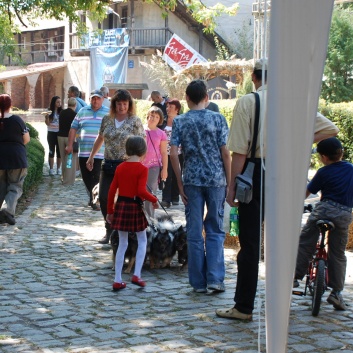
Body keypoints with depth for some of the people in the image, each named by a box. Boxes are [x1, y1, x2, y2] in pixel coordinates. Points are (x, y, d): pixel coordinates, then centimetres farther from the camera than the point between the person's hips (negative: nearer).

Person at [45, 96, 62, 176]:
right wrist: (47, 117, -21)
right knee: (51, 151, 3)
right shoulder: (50, 111, -3)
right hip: (51, 133, -1)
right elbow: (47, 123, -4)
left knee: (59, 151, 5)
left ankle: (59, 168, 13)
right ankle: (51, 169, 7)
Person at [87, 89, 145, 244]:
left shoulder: (135, 121, -6)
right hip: (108, 165, 4)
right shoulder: (107, 119, 7)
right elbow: (100, 139, 19)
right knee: (104, 198, 1)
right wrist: (91, 156, 19)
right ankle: (109, 231, 18)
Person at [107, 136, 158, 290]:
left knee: (122, 243, 12)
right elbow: (141, 191, -20)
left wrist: (110, 211, 13)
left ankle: (117, 280, 11)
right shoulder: (142, 169, -11)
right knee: (142, 241, 14)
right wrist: (154, 200, -4)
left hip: (120, 206, 5)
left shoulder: (120, 168, 5)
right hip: (135, 207, -5)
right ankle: (136, 275, 3)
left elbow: (112, 190, 5)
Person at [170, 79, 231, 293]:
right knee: (215, 230, 9)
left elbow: (174, 154, -5)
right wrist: (230, 183, 2)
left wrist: (180, 184, 2)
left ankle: (199, 282, 9)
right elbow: (225, 153, -4)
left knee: (194, 233, 6)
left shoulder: (180, 122, 1)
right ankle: (215, 278, 1)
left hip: (192, 180, 1)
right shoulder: (218, 119, -2)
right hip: (216, 180, 0)